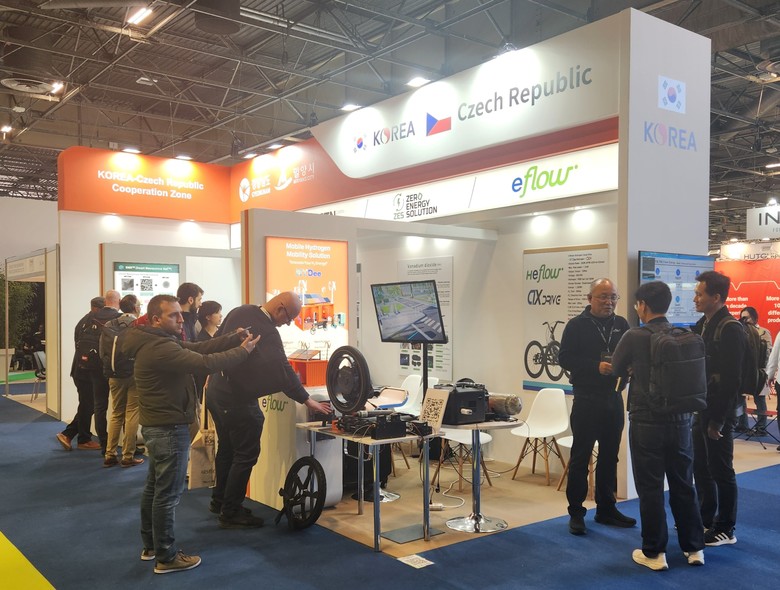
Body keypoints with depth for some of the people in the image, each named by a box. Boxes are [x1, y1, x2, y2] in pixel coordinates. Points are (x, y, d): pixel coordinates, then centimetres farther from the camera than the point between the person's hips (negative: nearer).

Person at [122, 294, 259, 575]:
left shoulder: (158, 341, 10)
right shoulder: (160, 348, -24)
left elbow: (198, 348, 4)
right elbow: (204, 363, -31)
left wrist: (232, 338, -8)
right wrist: (243, 351, -21)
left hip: (158, 425, 11)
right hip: (169, 428, -11)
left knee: (154, 487, 19)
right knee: (168, 494, -2)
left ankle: (150, 545, 32)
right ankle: (166, 558, 8)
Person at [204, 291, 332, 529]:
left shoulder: (239, 312, 1)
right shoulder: (267, 331, -25)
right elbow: (282, 369, -24)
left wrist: (212, 377, 23)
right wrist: (307, 401, -16)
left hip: (216, 391, 10)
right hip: (237, 400, -10)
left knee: (226, 448, 22)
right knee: (246, 455, 3)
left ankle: (219, 501, 36)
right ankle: (231, 513, 12)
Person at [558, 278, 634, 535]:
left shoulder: (621, 325, 9)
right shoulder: (577, 325, -5)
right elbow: (565, 358, -10)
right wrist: (596, 366, -20)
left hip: (614, 399, 5)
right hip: (587, 400, -5)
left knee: (610, 456, 13)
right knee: (580, 457, 1)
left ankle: (606, 508, 26)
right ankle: (576, 512, 9)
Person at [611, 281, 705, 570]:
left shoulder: (634, 337, -13)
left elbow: (616, 370, 2)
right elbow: (695, 375, 12)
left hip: (646, 422, -4)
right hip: (680, 420, 4)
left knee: (650, 488, 5)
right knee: (683, 485, 16)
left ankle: (654, 552, 13)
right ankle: (694, 547, 26)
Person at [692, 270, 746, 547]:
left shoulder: (730, 330, -17)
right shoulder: (703, 325, 10)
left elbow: (731, 380, -20)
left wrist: (718, 419, -20)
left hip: (719, 411, -9)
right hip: (702, 408, 9)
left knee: (720, 471, 3)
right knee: (700, 467, 17)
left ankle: (725, 529, 16)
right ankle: (705, 520, 31)